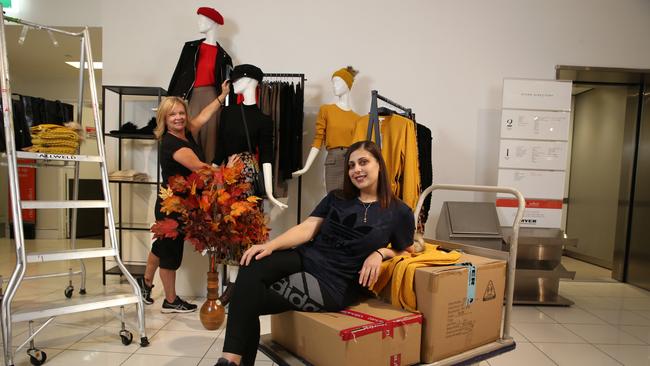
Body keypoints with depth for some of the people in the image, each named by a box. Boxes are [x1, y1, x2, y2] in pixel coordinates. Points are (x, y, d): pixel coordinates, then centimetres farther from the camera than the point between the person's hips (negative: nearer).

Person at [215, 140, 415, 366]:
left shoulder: (399, 212, 1)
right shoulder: (336, 198, 11)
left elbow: (404, 250, 13)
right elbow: (307, 228, 2)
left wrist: (379, 253, -9)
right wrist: (270, 245, -13)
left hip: (334, 283, -4)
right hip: (305, 258, 4)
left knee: (252, 298, -19)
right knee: (251, 267, -26)